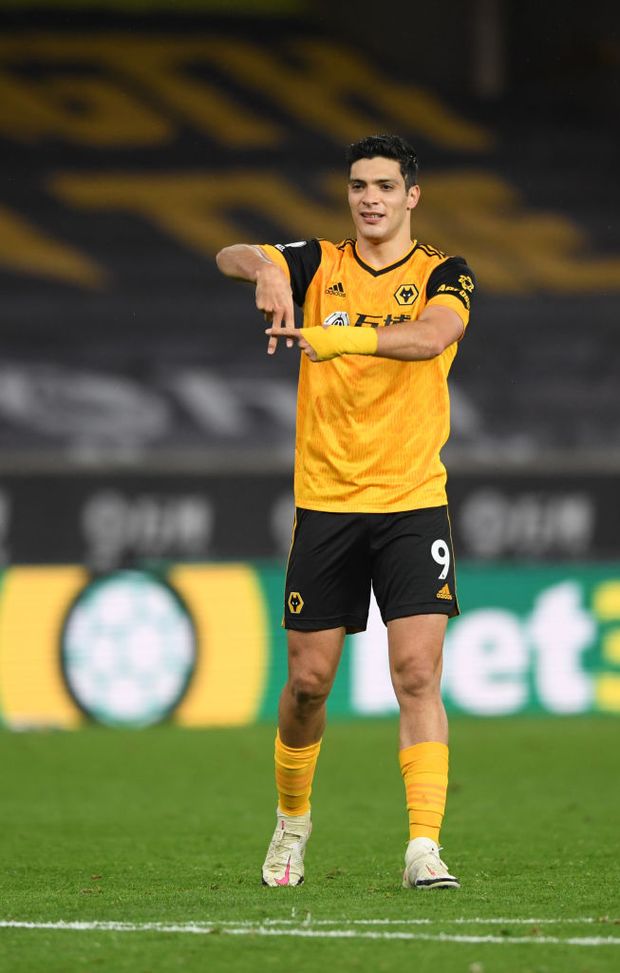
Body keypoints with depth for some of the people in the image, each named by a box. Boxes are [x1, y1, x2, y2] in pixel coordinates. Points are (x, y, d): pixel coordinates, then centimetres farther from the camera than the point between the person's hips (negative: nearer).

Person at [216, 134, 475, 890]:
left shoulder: (443, 275, -1)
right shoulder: (319, 265, 5)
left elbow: (434, 334, -23)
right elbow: (230, 257, -11)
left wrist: (345, 337, -40)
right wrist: (262, 267, -35)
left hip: (412, 506, -2)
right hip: (324, 506, 2)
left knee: (418, 676, -12)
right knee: (308, 682, 7)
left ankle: (424, 847, -14)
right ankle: (292, 821, 30)